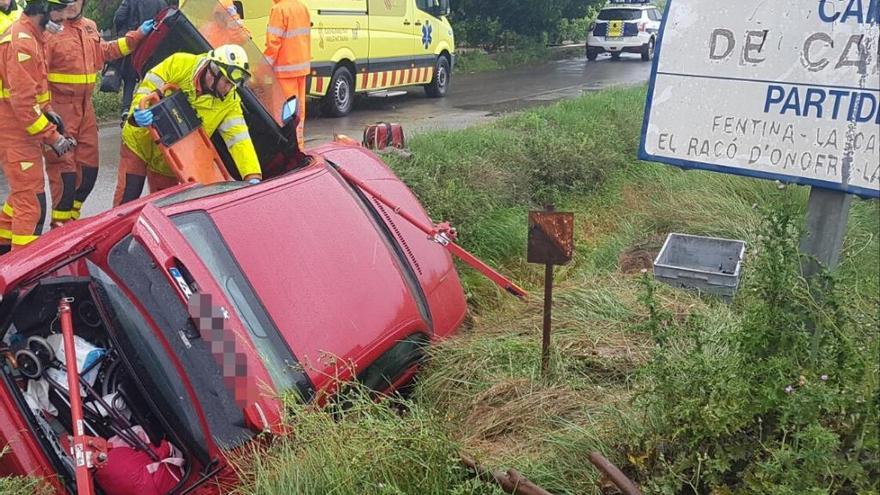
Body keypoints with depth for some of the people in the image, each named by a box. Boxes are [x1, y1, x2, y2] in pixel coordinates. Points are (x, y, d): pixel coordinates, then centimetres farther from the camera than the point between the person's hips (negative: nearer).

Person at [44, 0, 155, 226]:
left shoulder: (89, 27, 11)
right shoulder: (50, 29, -13)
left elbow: (104, 51, 29)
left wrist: (137, 36, 26)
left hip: (85, 106, 8)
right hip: (59, 108, -8)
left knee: (89, 167, 13)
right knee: (63, 168, -6)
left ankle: (72, 216, 29)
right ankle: (61, 226, 6)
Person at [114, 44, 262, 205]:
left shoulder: (230, 102, -14)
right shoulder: (179, 64, -19)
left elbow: (239, 139, -21)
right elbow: (146, 89, -17)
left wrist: (253, 177, -35)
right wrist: (139, 111, -40)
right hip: (139, 143, -2)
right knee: (127, 199, -3)